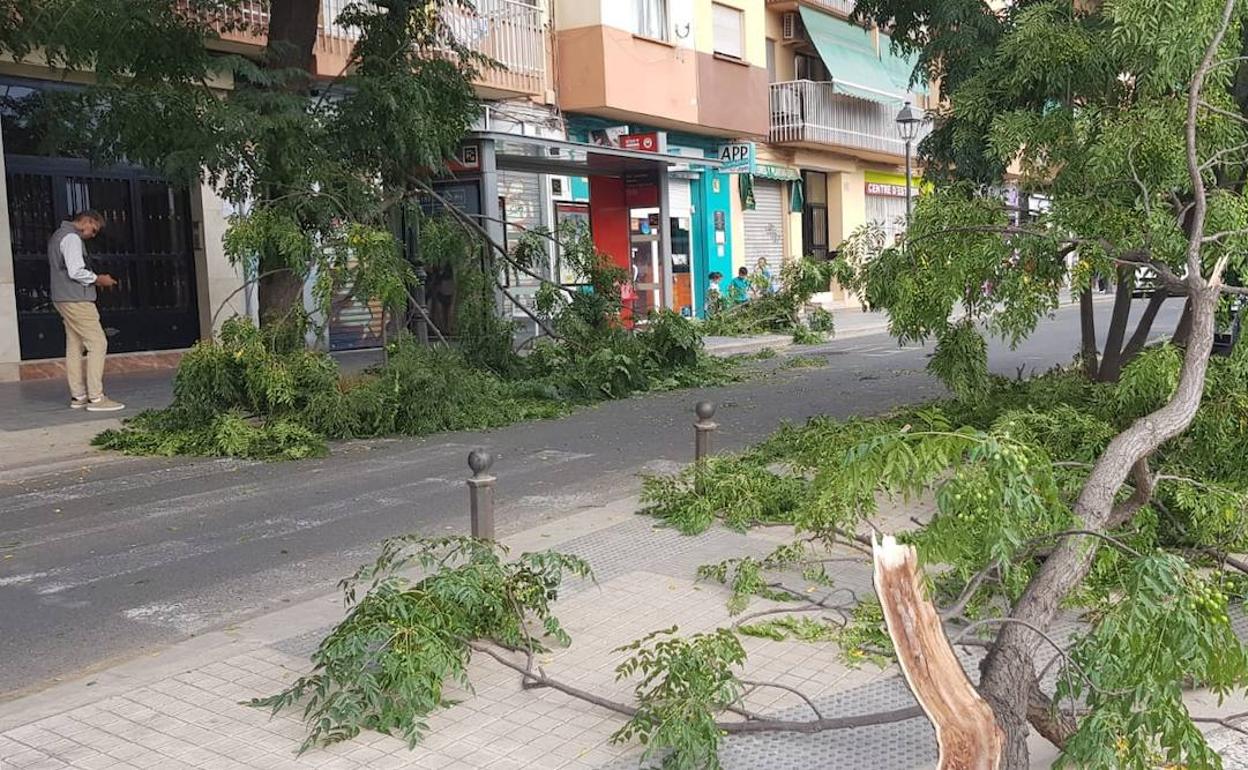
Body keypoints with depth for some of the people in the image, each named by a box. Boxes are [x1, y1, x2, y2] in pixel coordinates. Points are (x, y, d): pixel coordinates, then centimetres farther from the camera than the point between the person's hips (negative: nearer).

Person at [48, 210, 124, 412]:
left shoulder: (58, 236, 21)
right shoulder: (71, 238, -12)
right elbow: (76, 272, -21)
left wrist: (93, 279, 14)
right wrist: (98, 279, -6)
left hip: (63, 300, 10)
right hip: (76, 300, -10)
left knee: (74, 347, 10)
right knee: (98, 343, -9)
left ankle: (78, 396, 11)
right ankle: (96, 398, -12)